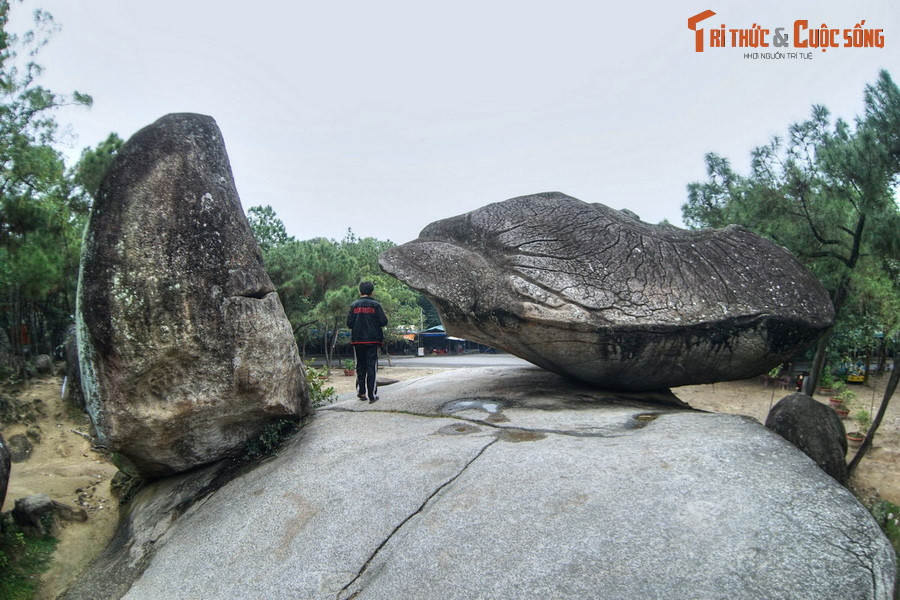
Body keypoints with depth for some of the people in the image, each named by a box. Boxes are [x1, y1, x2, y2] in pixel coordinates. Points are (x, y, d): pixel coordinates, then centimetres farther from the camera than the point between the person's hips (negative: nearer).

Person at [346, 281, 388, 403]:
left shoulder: (354, 305, 1)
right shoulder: (375, 305, -5)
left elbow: (349, 324, -1)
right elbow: (383, 321, -8)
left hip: (357, 340, 2)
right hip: (373, 340, -2)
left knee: (360, 366, 15)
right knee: (372, 367, 0)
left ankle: (361, 392, 16)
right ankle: (372, 395, -1)